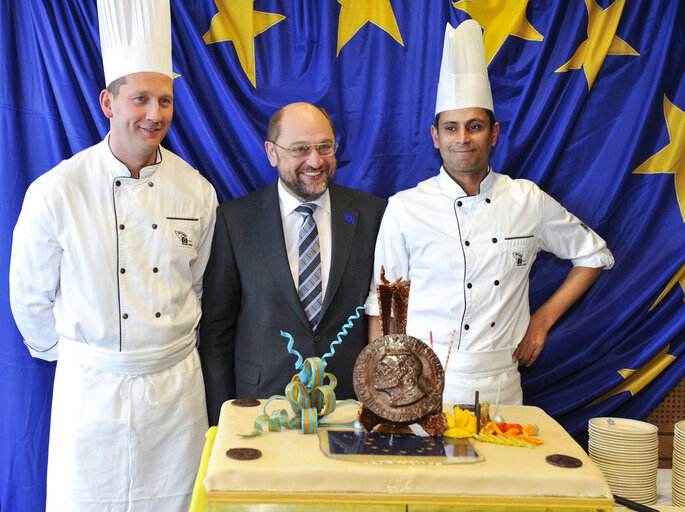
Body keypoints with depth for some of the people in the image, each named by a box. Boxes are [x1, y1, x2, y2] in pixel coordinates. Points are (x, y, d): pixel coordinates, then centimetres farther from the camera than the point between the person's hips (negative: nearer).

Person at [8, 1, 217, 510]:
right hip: (91, 389, -2)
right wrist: (70, 352, 11)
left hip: (177, 387, 3)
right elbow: (30, 297, 1)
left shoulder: (196, 192, -2)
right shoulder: (55, 193, -11)